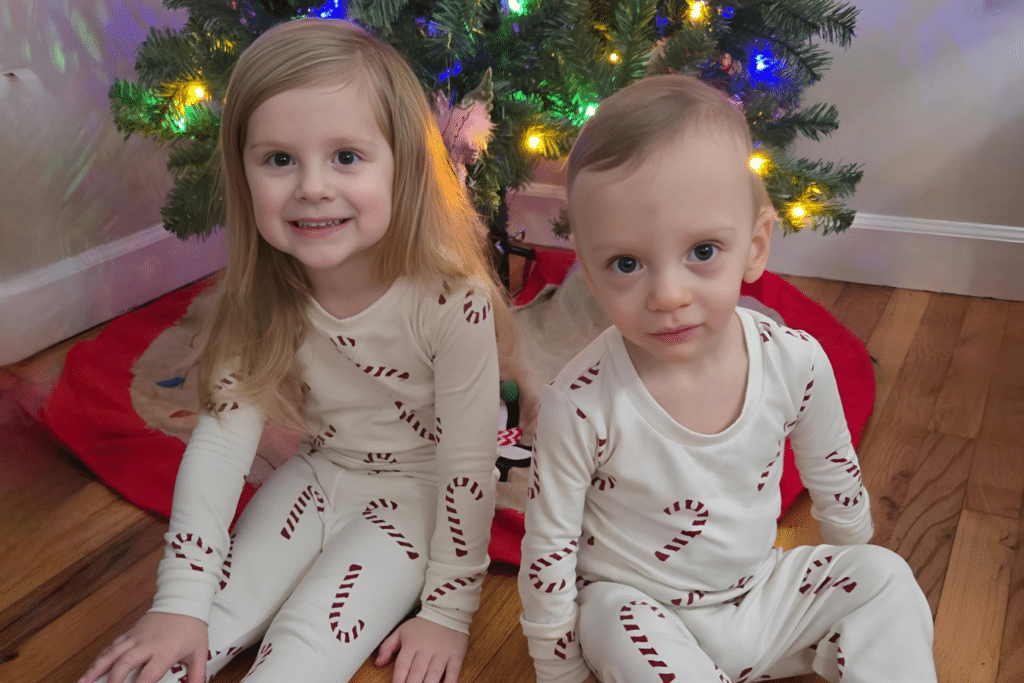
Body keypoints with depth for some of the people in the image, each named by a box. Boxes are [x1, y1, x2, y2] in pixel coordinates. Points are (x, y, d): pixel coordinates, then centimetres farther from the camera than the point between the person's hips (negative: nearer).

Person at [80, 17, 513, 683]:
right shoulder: (263, 297, -15)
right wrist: (180, 599, -15)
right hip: (318, 475, 4)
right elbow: (222, 434, -12)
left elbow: (468, 465, -20)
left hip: (415, 495, -3)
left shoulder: (453, 302, -30)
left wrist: (447, 610, -13)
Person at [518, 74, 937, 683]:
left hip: (763, 592, 4)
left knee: (886, 577, -12)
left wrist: (862, 579, 18)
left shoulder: (798, 362, -16)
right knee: (616, 620, -33)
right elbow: (548, 550, -14)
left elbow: (837, 484, 4)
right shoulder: (580, 406, -27)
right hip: (640, 610, -3)